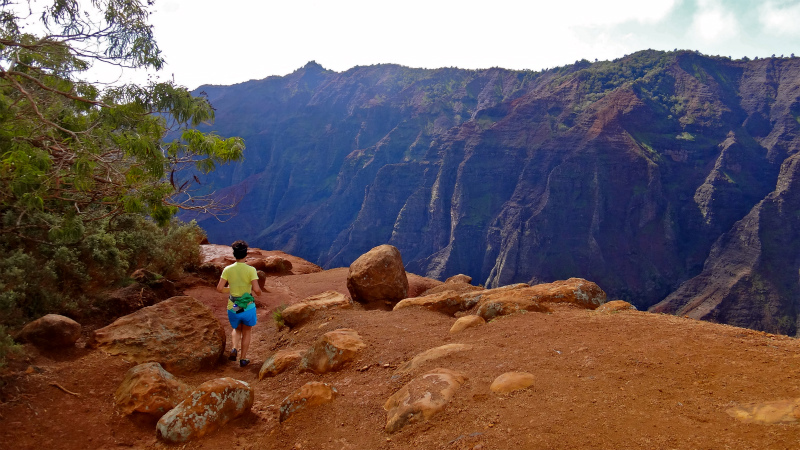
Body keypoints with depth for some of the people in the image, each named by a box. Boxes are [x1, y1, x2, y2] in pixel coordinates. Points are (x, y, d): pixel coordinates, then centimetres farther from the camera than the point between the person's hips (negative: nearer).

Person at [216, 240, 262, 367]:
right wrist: (259, 292, 4)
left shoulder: (227, 269, -6)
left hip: (233, 309, 2)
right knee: (246, 332, 21)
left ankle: (234, 348, 5)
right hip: (248, 307, -2)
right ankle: (243, 359, 25)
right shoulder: (251, 270, -14)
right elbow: (256, 290, -20)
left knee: (237, 329, 29)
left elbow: (219, 288, -6)